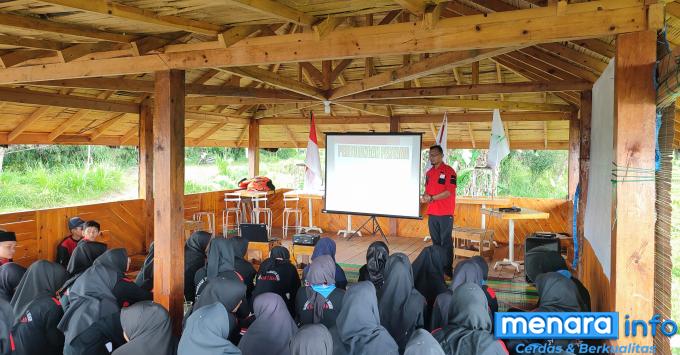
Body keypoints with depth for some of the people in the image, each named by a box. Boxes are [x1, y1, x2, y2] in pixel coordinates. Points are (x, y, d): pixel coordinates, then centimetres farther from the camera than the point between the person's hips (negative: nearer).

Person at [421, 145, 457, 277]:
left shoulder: (448, 171, -7)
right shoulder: (429, 173, 14)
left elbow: (449, 192, -15)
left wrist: (432, 198, -19)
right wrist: (425, 197, -4)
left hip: (445, 214, -7)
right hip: (432, 213, 7)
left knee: (446, 243, -2)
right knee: (435, 242, 13)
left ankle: (448, 271, 4)